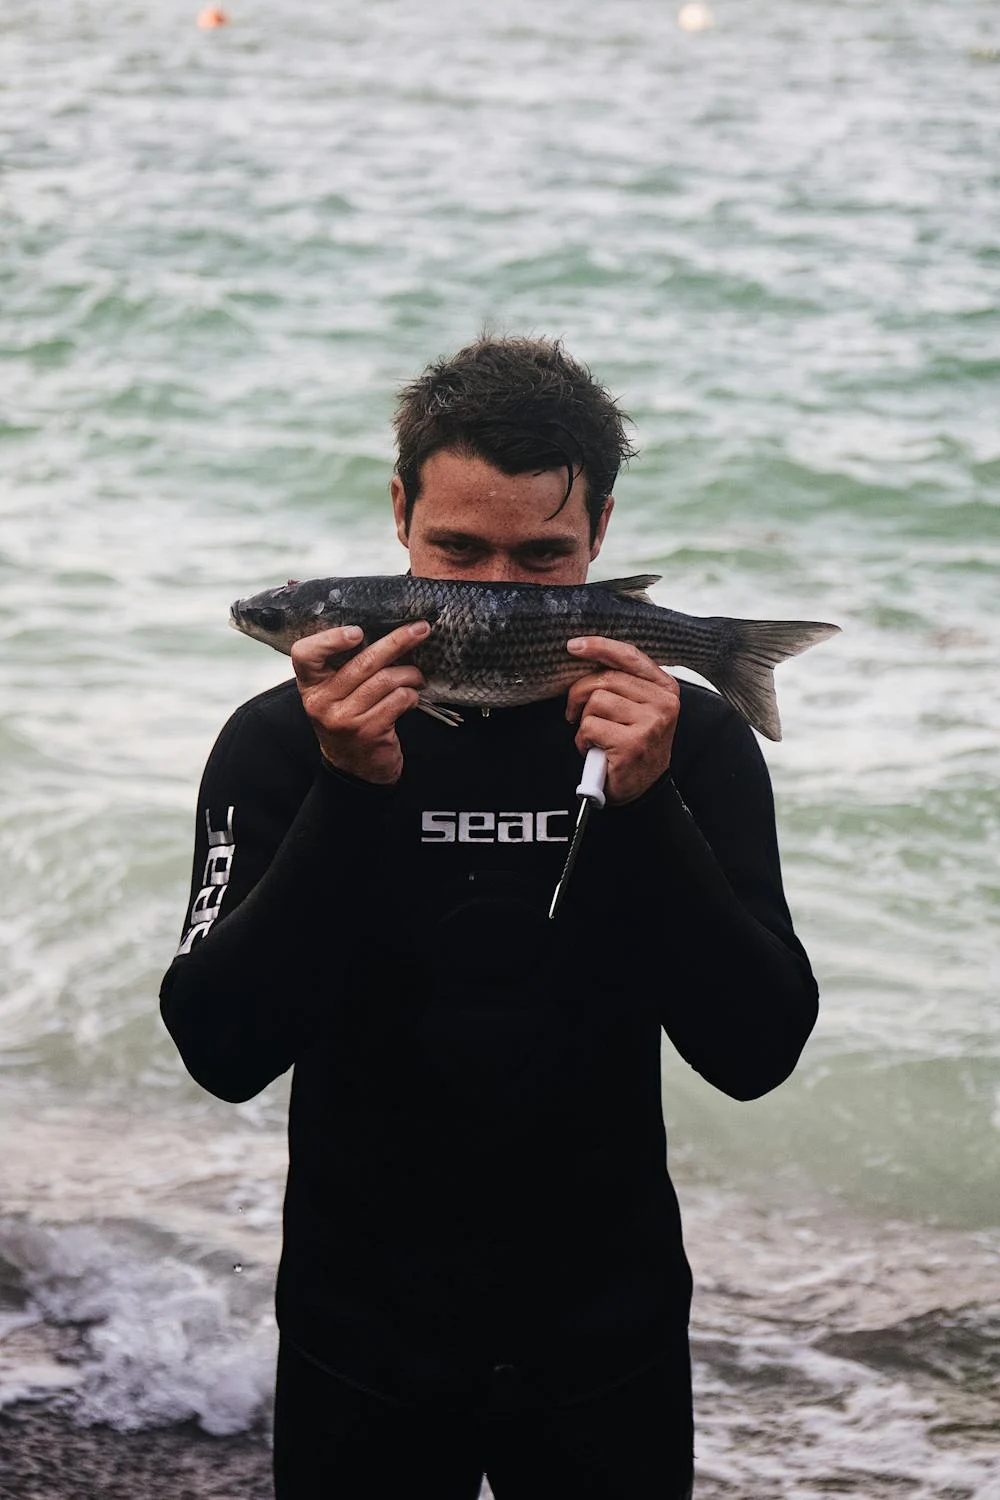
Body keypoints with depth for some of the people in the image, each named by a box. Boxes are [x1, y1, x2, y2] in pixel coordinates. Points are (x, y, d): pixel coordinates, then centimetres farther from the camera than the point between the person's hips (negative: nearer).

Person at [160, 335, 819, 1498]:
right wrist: (352, 793, -28)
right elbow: (223, 1051, -19)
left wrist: (643, 805, -26)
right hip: (363, 1346, -1)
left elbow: (756, 1052, -15)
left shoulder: (688, 739, -6)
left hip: (608, 1345, 1)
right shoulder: (283, 740, -8)